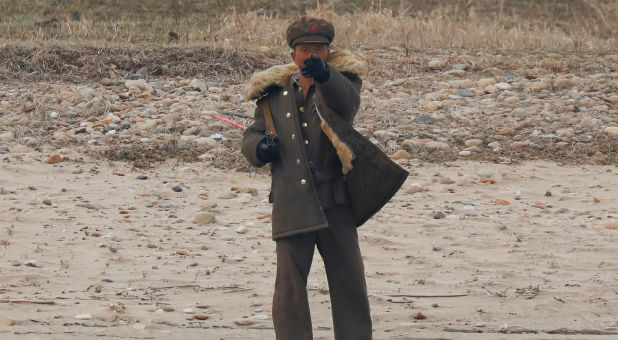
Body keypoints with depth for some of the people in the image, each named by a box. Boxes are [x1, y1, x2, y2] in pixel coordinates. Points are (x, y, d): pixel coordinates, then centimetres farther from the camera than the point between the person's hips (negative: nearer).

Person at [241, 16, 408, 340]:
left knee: (348, 277, 7)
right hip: (290, 202, 1)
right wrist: (260, 147, -7)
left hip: (335, 199, 0)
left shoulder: (341, 80, 3)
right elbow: (251, 135, 18)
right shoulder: (274, 92, 9)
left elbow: (347, 102, -23)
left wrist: (323, 76, -44)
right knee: (289, 283, -2)